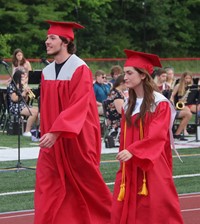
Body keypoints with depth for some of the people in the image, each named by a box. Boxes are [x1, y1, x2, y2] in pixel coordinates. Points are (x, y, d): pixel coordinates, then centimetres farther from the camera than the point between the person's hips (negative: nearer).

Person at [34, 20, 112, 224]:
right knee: (48, 190, -1)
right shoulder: (47, 72, 8)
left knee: (86, 185, 8)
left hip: (77, 140, -6)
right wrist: (45, 134, 14)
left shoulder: (80, 70, -14)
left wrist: (55, 132, -30)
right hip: (53, 141, 6)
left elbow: (78, 107, -22)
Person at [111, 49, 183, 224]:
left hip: (153, 167, -6)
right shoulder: (129, 105, 11)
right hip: (131, 168, 6)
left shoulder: (160, 103, -10)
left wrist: (133, 151, -30)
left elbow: (156, 136, -20)